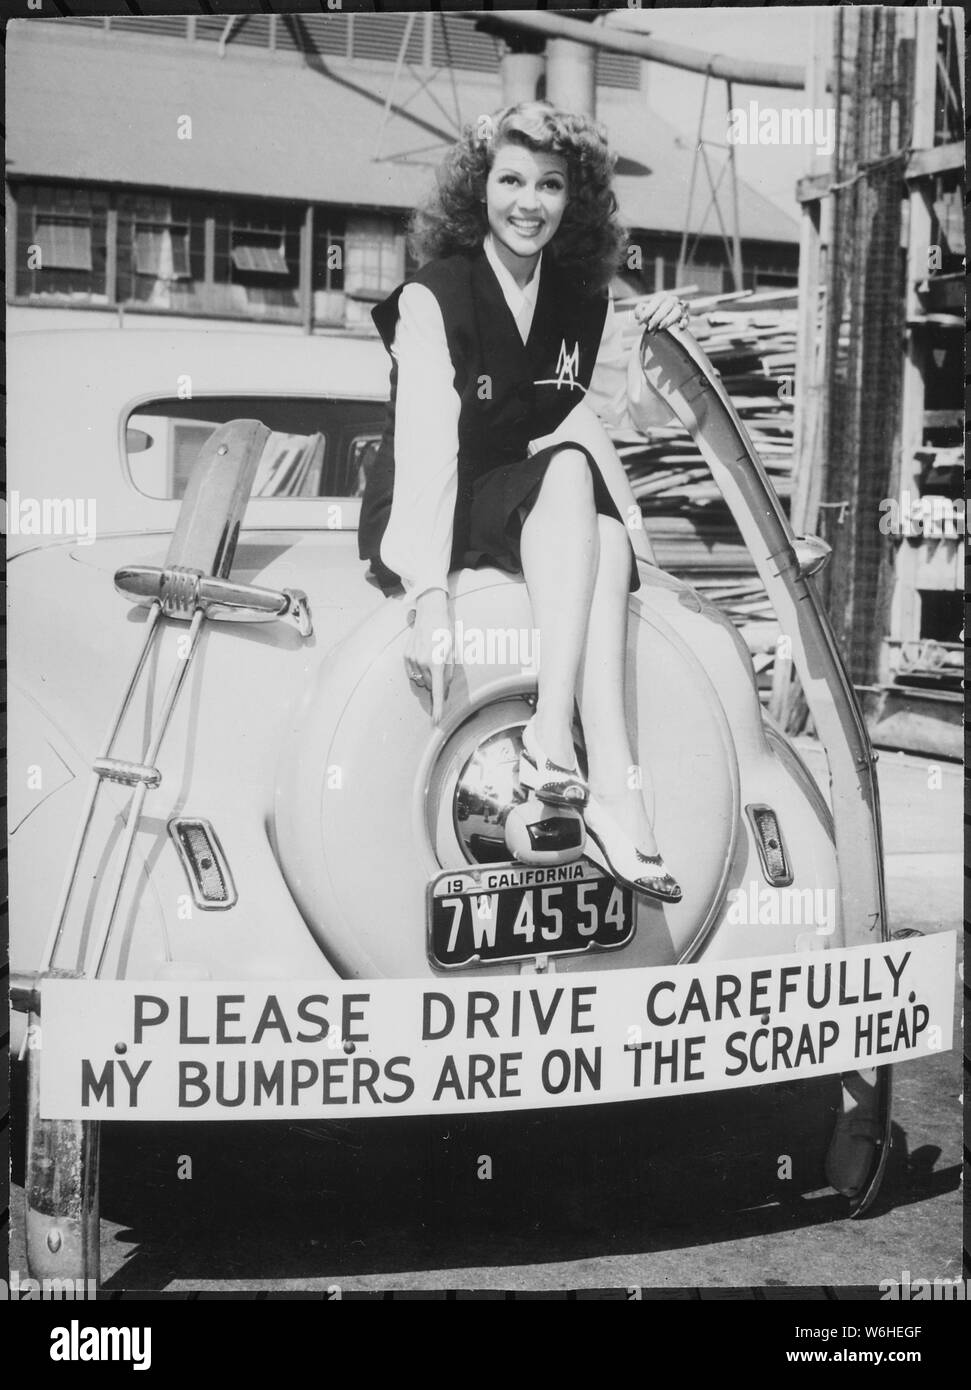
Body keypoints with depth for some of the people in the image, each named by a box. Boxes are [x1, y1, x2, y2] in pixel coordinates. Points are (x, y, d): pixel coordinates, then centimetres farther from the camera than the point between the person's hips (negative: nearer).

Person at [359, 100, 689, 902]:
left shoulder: (585, 303, 5)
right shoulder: (432, 299, -12)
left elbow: (649, 412, 18)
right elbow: (426, 445, -24)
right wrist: (430, 599, -35)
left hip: (540, 521, 5)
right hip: (424, 526, -5)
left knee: (607, 540, -29)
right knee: (571, 467, -32)